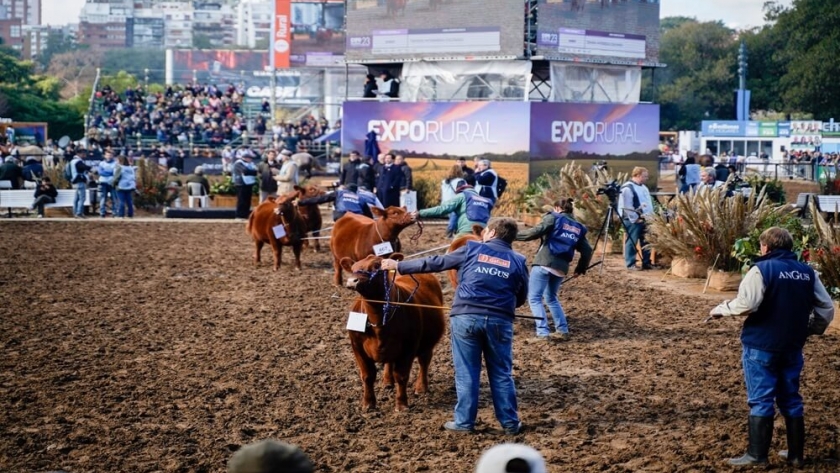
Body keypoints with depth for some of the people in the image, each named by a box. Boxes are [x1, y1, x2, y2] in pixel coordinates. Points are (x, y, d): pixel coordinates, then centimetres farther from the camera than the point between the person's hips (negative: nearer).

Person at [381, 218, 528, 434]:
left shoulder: (472, 249, 5)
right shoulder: (518, 261, 9)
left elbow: (435, 263, 8)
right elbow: (521, 298, 15)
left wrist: (398, 266, 16)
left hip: (465, 317, -1)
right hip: (500, 321, 1)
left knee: (466, 373, 6)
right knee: (501, 374, 10)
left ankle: (464, 422, 10)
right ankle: (510, 423, 13)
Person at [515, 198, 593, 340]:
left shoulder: (553, 218, 4)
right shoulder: (578, 227, 20)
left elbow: (537, 231, -11)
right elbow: (587, 251, 16)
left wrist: (514, 235, -7)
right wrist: (581, 268, 30)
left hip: (544, 262, -6)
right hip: (561, 267, 6)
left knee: (534, 298, -4)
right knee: (551, 298, 26)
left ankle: (542, 332, -16)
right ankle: (562, 330, 21)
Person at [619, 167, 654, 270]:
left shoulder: (643, 187, 17)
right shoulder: (628, 188, -14)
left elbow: (648, 203, 24)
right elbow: (627, 206, -18)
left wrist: (651, 216, 14)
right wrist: (635, 218, -17)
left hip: (645, 219, 9)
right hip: (633, 220, -9)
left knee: (646, 242, 10)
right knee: (632, 242, -4)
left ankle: (646, 263, 18)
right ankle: (631, 264, 0)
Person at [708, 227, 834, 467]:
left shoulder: (762, 269, -12)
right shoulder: (808, 272, 6)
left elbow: (746, 304, -23)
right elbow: (826, 308, 8)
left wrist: (721, 309, -6)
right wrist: (812, 329, 22)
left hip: (761, 346, -5)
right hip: (792, 347, 5)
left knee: (760, 400, 0)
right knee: (791, 400, 14)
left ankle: (757, 455, 0)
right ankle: (796, 454, 18)